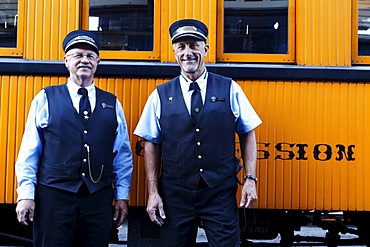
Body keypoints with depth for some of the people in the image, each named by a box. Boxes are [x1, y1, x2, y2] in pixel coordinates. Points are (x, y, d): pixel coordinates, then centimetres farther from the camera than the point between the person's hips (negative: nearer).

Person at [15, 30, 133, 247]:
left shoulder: (112, 104, 11)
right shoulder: (45, 99, 5)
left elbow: (123, 154, 12)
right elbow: (29, 152, 3)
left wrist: (122, 196, 9)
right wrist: (26, 194, -3)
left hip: (99, 200, 2)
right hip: (53, 197, -2)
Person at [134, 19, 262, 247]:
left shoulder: (230, 90, 3)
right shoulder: (161, 96, 4)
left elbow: (248, 135, 6)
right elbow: (151, 144, 5)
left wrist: (251, 179, -3)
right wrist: (153, 193, 0)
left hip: (221, 194, 0)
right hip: (175, 195, 1)